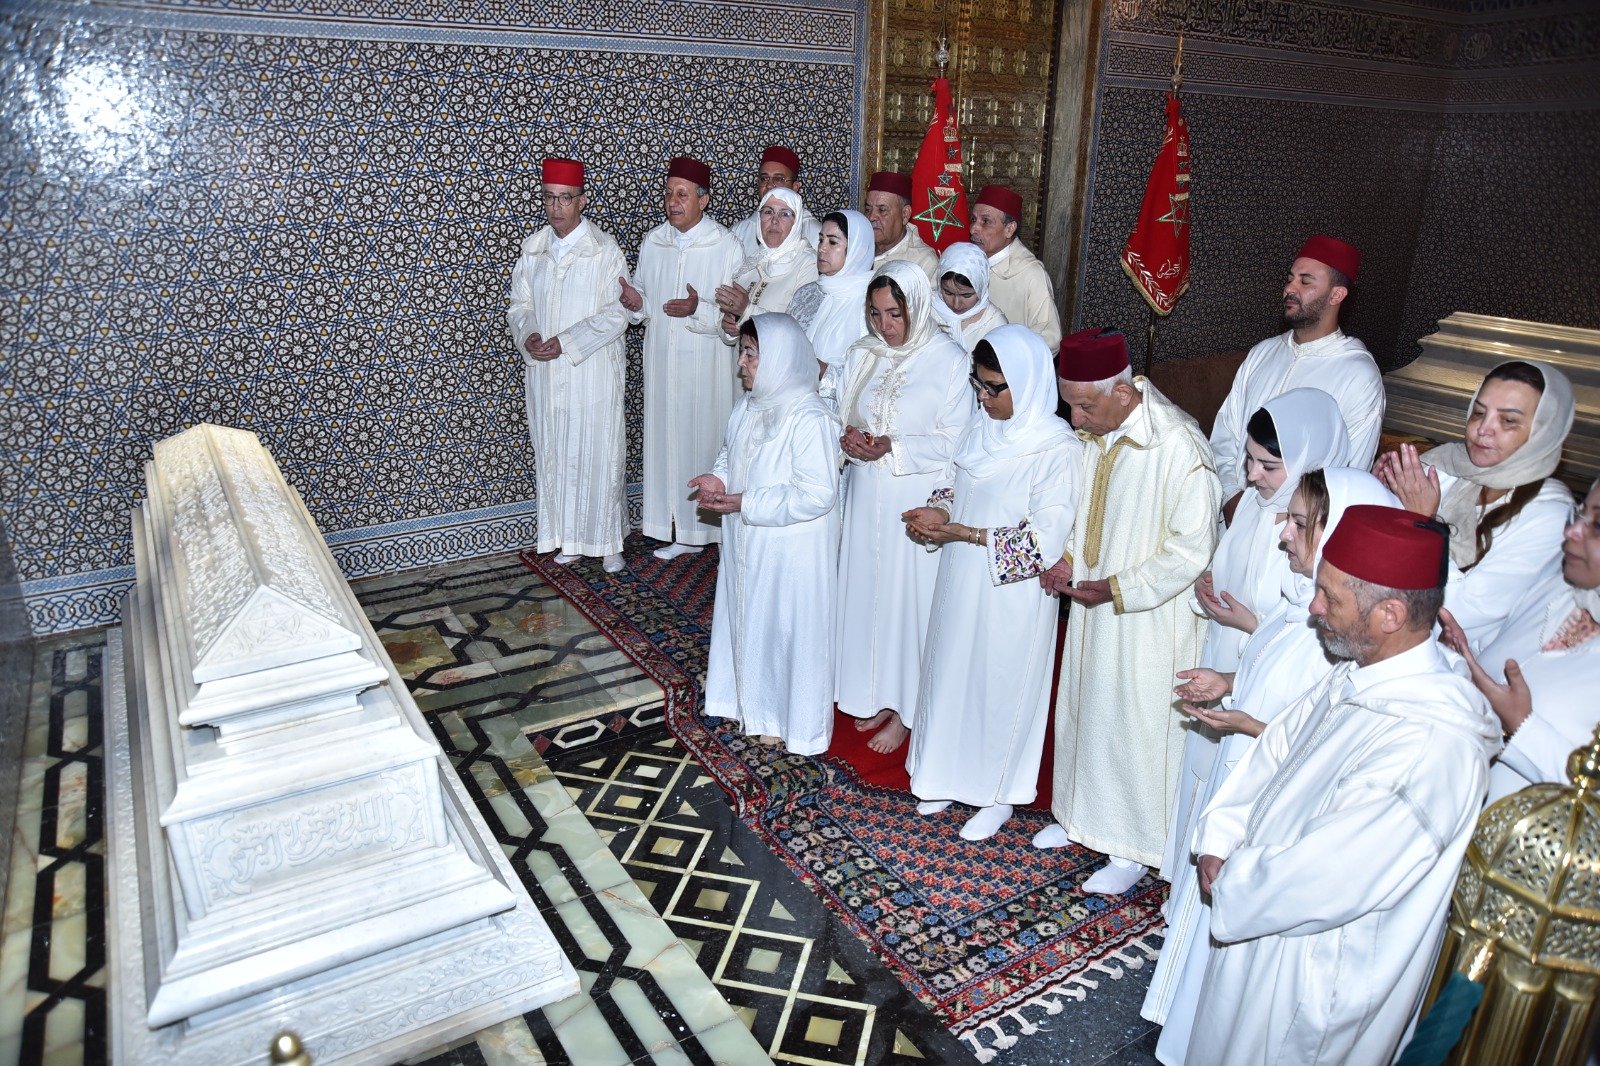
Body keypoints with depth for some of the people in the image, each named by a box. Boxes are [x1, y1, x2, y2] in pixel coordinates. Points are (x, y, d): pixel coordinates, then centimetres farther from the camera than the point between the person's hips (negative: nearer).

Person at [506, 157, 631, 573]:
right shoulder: (532, 248, 7)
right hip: (543, 372, 5)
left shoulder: (605, 249, -7)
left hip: (593, 371, -4)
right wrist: (527, 333, -10)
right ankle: (569, 538, 24)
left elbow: (617, 313, -11)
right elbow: (519, 304, 12)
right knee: (555, 456, 10)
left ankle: (607, 541, 16)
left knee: (597, 455, 2)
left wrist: (566, 343, -18)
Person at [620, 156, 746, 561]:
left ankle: (715, 526, 16)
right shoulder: (652, 242, 6)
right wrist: (637, 302, -7)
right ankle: (680, 531, 20)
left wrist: (699, 309, -27)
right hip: (662, 363, 5)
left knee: (708, 439, 2)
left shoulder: (726, 246, -8)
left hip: (708, 365, -5)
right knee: (668, 440, 9)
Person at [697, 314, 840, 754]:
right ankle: (749, 699, 43)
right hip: (746, 544, 8)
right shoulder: (748, 407, 2)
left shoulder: (809, 419, -25)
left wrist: (746, 503, -25)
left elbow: (817, 495, -27)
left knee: (787, 626, 9)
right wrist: (719, 479, -6)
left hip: (790, 550, -8)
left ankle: (787, 720, 29)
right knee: (745, 617, 21)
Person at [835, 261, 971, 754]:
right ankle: (876, 694, 33)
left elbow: (954, 442, -12)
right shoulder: (862, 355, 4)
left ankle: (905, 708, 22)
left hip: (918, 504, -5)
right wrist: (847, 436, -12)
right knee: (867, 590, 14)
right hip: (867, 497, 5)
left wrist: (893, 448, -23)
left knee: (909, 597, 4)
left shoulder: (950, 360, -12)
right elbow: (843, 414, 11)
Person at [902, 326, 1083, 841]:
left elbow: (1043, 541, -25)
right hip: (961, 583, 7)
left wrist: (960, 532, -23)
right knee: (953, 672, 19)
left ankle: (998, 794, 33)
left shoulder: (1058, 449, -21)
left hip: (1011, 595, -6)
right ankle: (952, 775, 42)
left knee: (1002, 686, 10)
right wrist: (936, 512, -10)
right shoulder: (982, 427, 0)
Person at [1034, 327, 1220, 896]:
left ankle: (1134, 846, 28)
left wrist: (1115, 588, -23)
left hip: (1151, 619, -7)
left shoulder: (1179, 446, -26)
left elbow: (1192, 549, -22)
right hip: (1094, 606, 7)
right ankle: (1082, 812, 42)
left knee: (1139, 726, 8)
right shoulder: (1097, 430, -3)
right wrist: (1068, 560, -2)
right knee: (1084, 708, 20)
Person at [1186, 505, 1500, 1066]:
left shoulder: (1432, 743, -33)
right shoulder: (1355, 678, -6)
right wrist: (1219, 841, -5)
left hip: (1317, 970, -7)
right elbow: (1273, 752, 5)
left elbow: (1323, 881, -31)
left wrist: (1232, 883, -15)